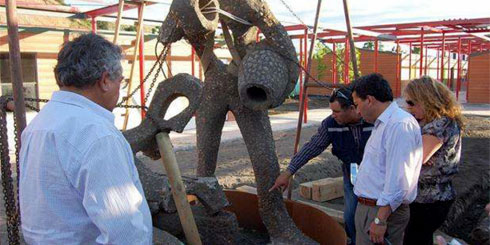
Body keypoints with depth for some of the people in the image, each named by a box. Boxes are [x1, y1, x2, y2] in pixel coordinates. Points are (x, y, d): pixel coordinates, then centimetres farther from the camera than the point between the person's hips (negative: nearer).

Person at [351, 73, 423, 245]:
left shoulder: (400, 125, -20)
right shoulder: (382, 124, 15)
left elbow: (399, 181, -25)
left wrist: (380, 219, -24)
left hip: (384, 210, -10)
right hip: (366, 208, 10)